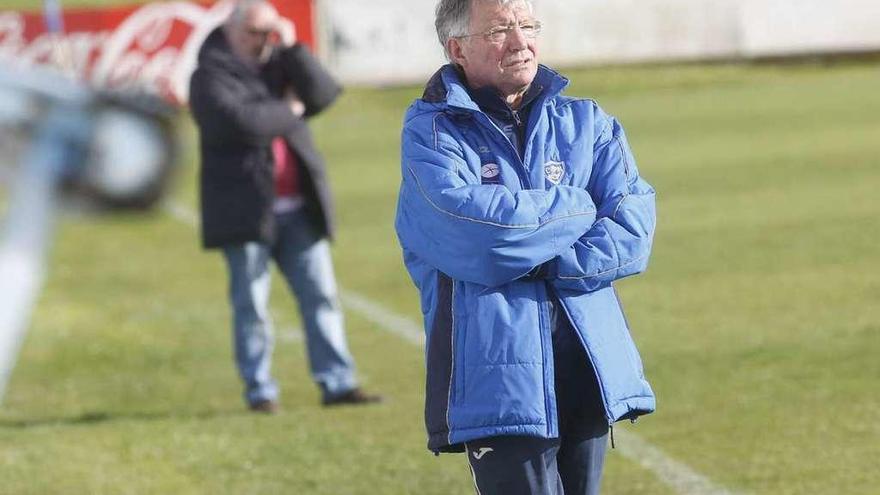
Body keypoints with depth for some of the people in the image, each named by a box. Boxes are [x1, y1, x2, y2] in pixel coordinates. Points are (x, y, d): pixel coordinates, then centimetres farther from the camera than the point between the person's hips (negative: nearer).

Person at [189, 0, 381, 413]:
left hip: (296, 208, 5)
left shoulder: (280, 64, 14)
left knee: (321, 293, 1)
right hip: (245, 208, -5)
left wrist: (293, 49, -6)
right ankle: (260, 391, 6)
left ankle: (337, 383, 1)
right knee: (251, 305, 0)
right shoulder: (210, 77, -4)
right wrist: (288, 112, -7)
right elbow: (239, 120, -22)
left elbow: (323, 94, 0)